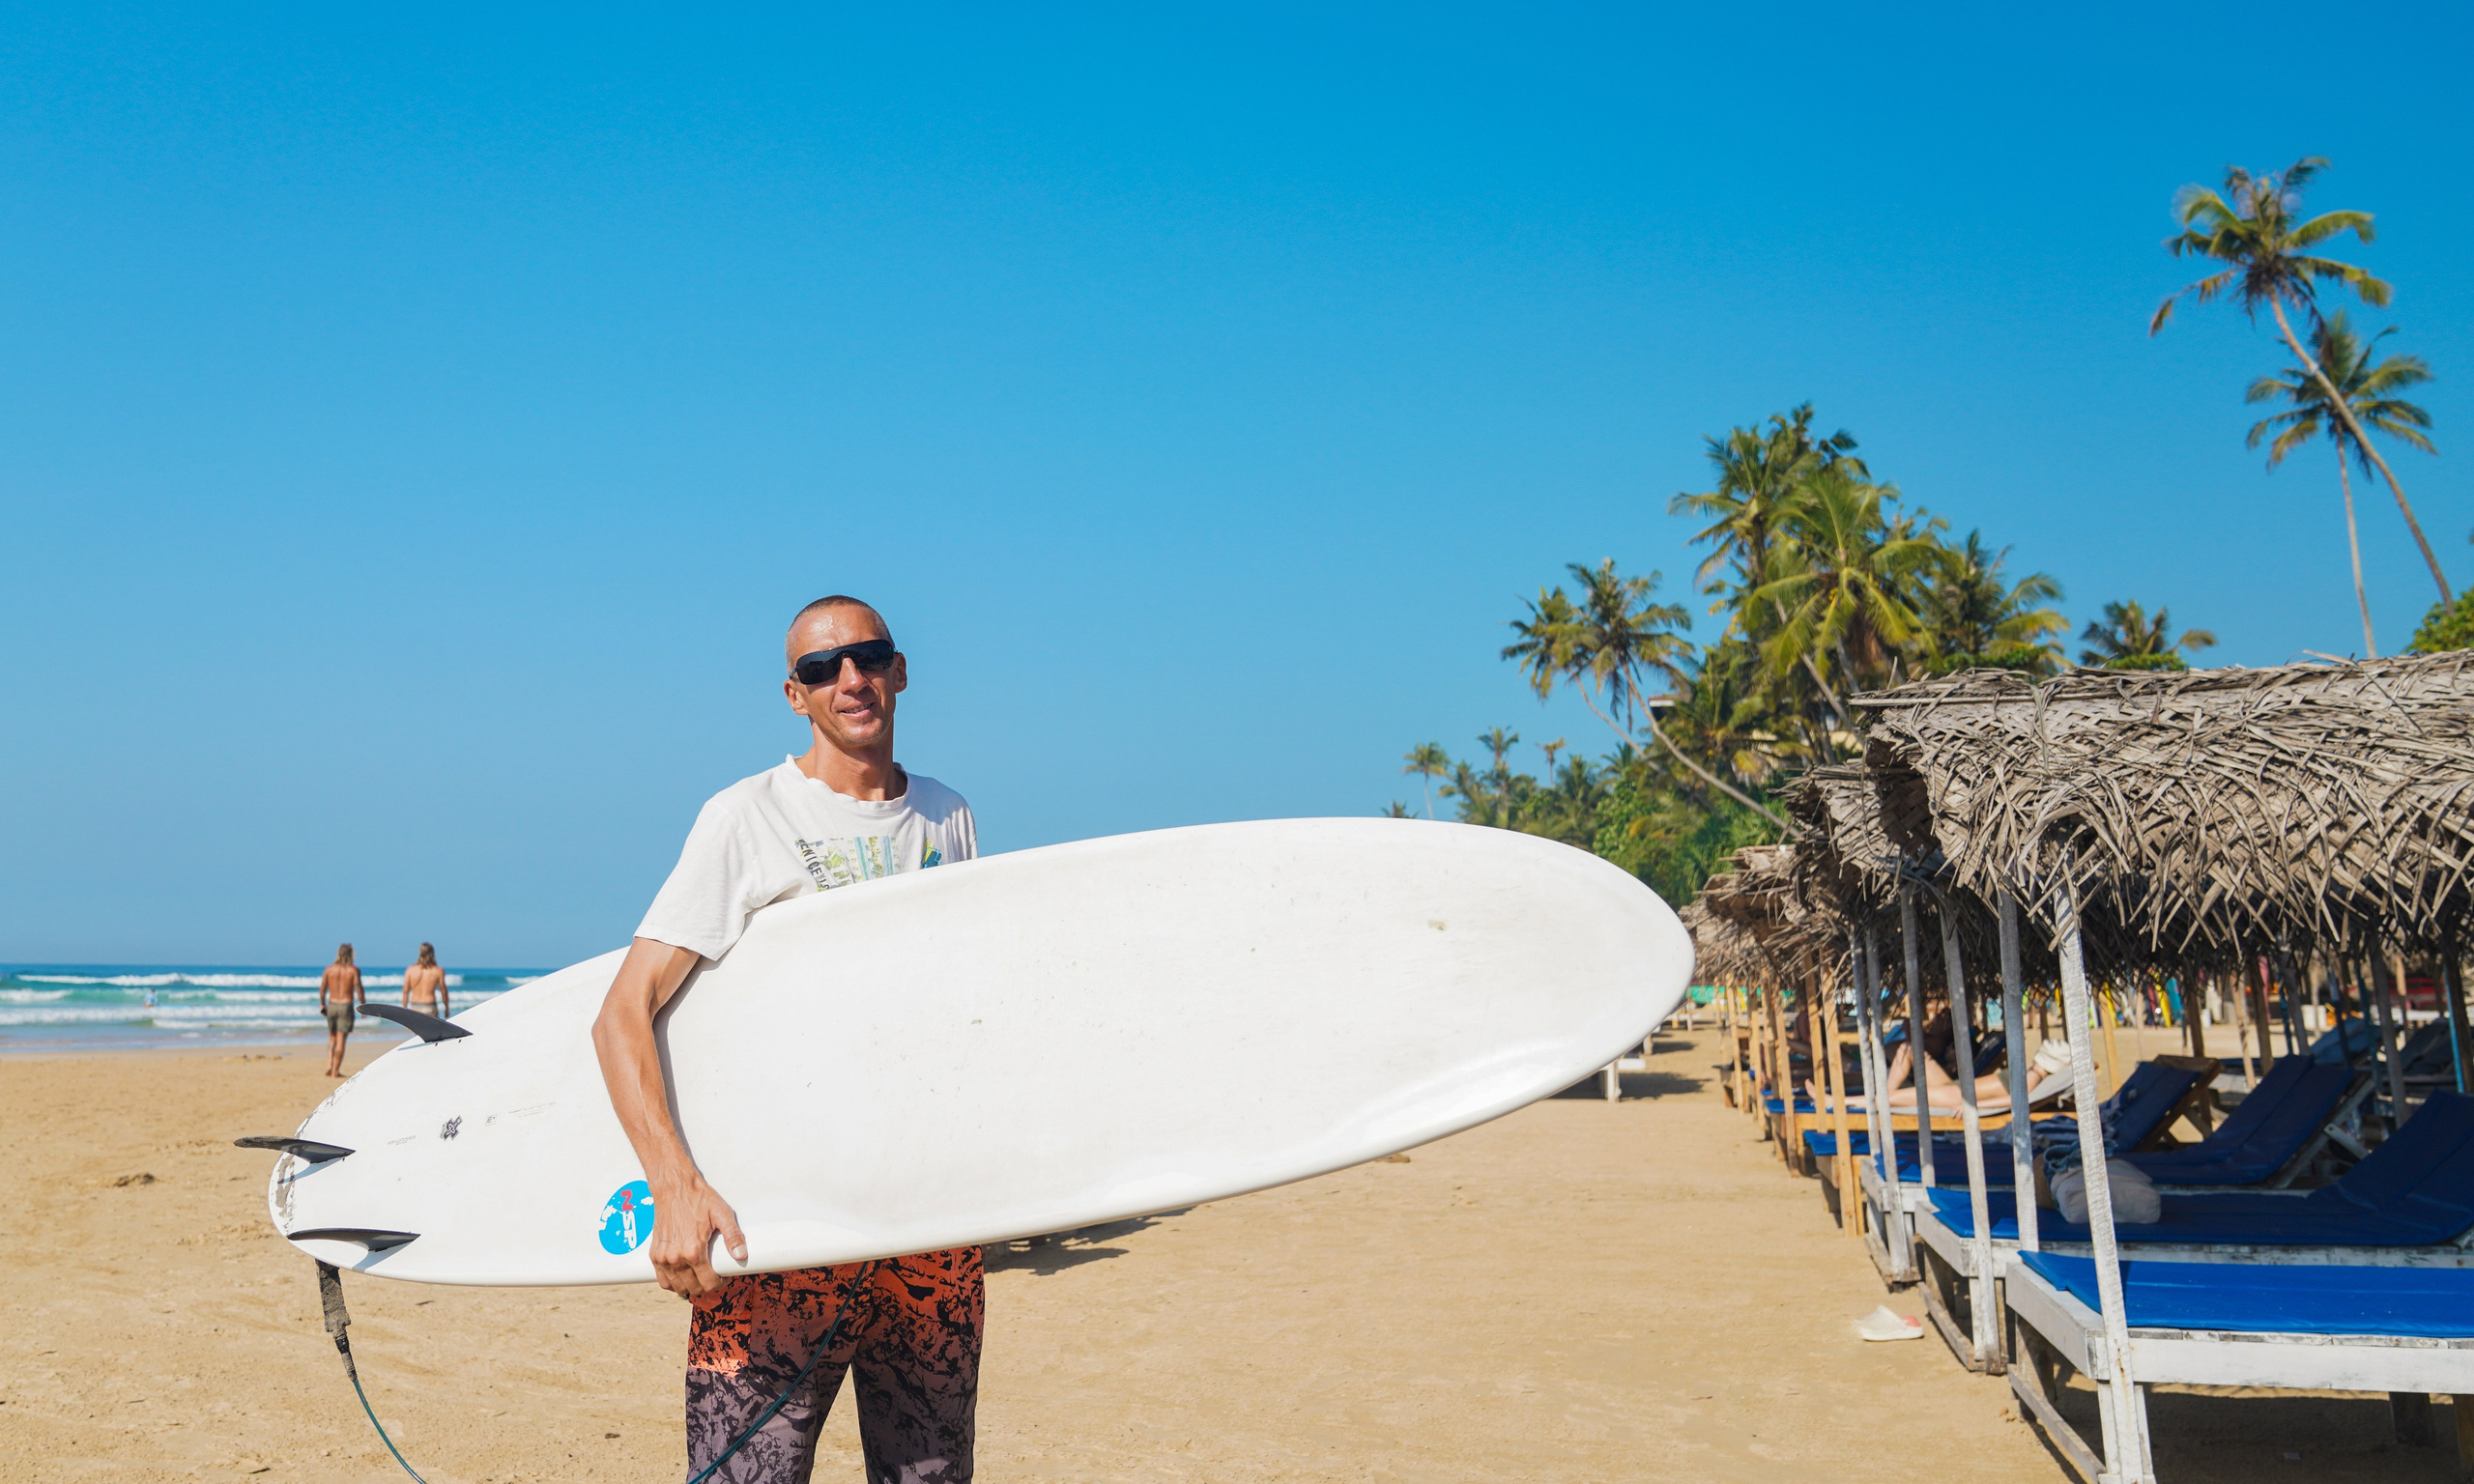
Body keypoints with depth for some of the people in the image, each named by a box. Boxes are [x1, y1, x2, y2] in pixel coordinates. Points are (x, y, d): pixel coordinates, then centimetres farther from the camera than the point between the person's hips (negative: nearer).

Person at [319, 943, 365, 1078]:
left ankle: (329, 1065, 3)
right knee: (341, 1040, 1)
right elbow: (359, 990, -11)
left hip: (332, 1005, 3)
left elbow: (322, 989, 4)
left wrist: (322, 1004, 17)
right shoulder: (353, 970, -7)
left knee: (332, 1038, 19)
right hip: (346, 1006, -3)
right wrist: (364, 1006, -2)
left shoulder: (329, 969, 1)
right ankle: (335, 1071, 2)